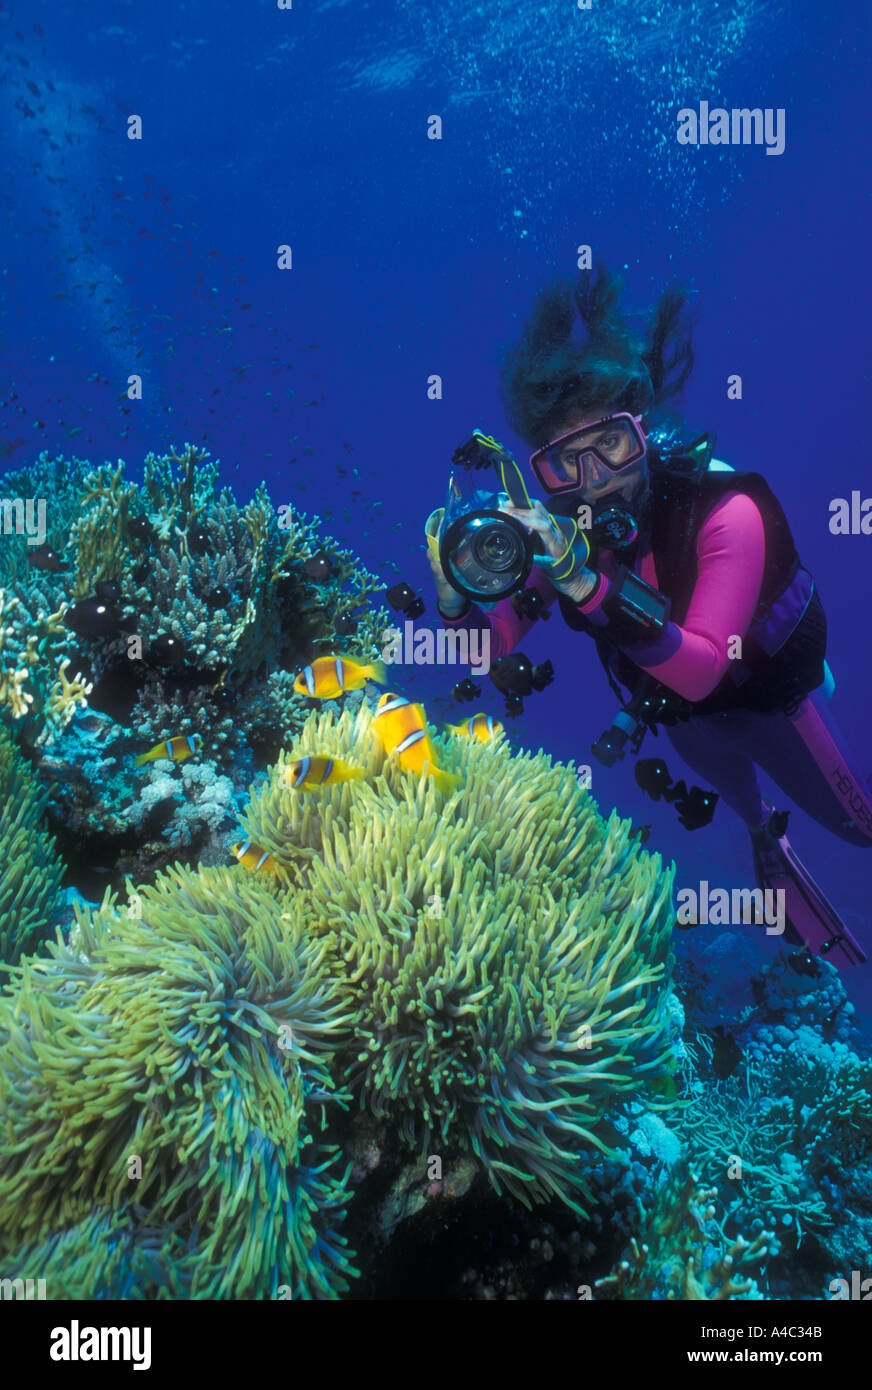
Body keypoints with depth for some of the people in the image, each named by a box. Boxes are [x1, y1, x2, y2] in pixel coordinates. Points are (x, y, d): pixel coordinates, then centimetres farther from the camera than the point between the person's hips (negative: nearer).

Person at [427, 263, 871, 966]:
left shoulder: (724, 512, -39)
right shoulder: (561, 528, -26)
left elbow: (701, 673, -48)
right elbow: (496, 643, -23)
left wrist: (589, 585, -59)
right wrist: (457, 597, -45)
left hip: (770, 693, -4)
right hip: (678, 715, 4)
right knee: (744, 810, 34)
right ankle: (768, 842, 66)